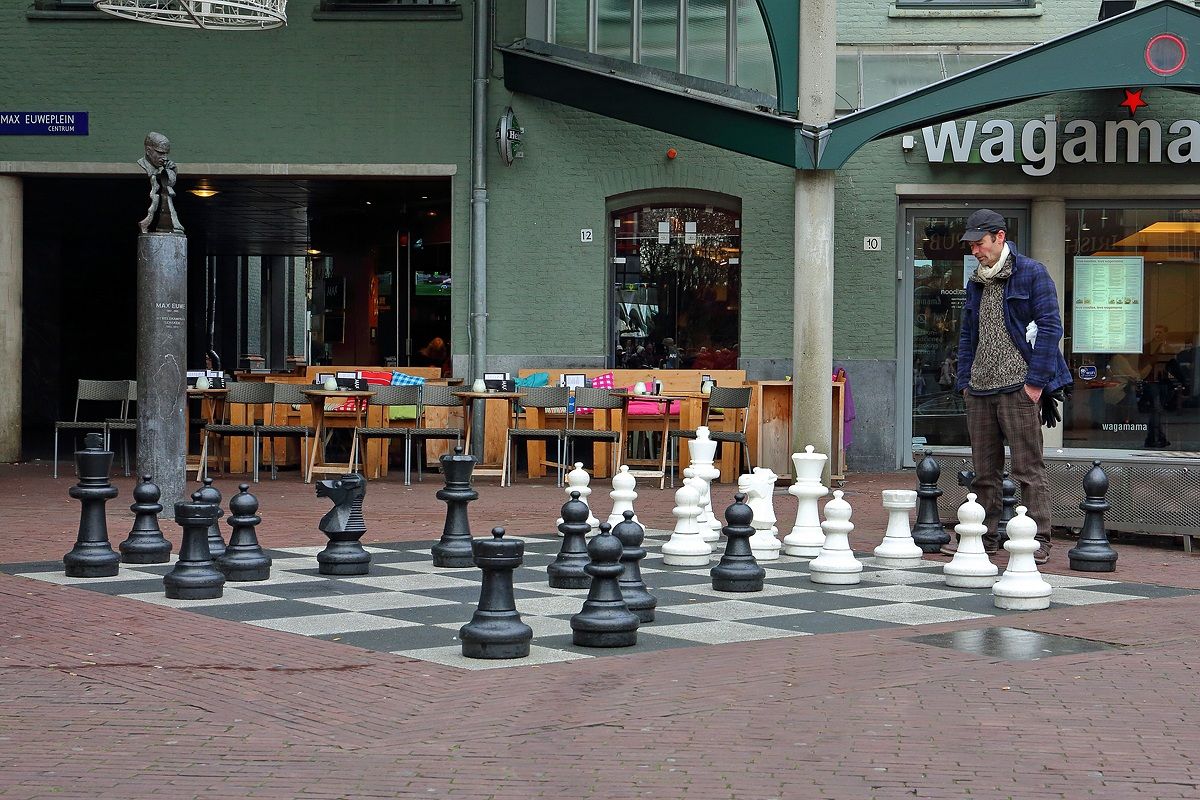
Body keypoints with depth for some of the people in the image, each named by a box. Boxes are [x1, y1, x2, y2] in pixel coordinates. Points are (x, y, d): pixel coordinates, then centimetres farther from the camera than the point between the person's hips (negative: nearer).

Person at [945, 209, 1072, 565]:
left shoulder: (1032, 274, -3)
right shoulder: (976, 283, 19)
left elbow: (1050, 328, -9)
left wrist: (1036, 381, -14)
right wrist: (964, 381, 14)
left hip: (1018, 387, -7)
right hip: (980, 389, 7)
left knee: (1028, 467, -5)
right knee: (983, 469, 10)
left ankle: (1038, 541, -2)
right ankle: (983, 536, 18)